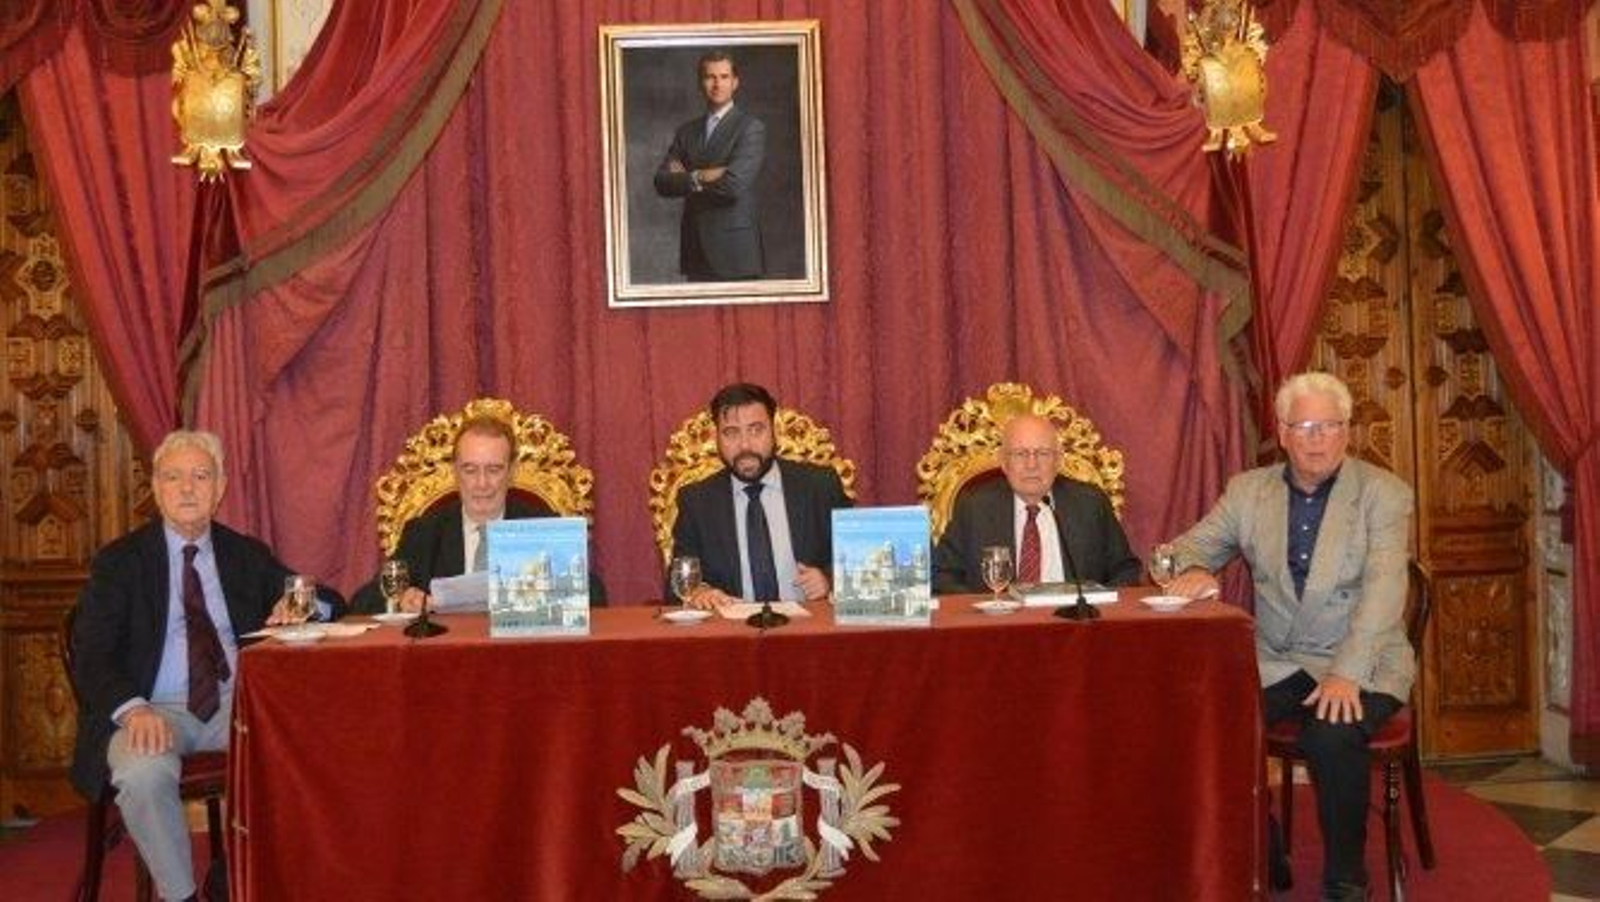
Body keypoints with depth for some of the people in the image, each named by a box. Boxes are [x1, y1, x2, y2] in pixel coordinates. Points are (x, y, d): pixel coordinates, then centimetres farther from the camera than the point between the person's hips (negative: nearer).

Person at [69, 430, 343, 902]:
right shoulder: (119, 562, 6)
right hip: (156, 710, -2)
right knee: (142, 771, -35)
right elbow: (91, 657, -4)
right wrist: (133, 709, -25)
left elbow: (332, 603, 17)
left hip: (237, 704, 2)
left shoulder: (248, 555, 15)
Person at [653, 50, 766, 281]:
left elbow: (734, 184, -16)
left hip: (735, 251, -5)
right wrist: (699, 177, -12)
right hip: (696, 250, 5)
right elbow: (662, 182, 4)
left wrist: (686, 180, -2)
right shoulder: (686, 131, 15)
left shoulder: (751, 128, -3)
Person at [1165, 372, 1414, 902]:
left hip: (1361, 664, -3)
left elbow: (1383, 586, -15)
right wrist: (1194, 570, -17)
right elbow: (1190, 546, 10)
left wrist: (1347, 673, -28)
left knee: (1332, 736, -32)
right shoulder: (1247, 491, 6)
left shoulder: (1384, 494, -4)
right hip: (1273, 662, 3)